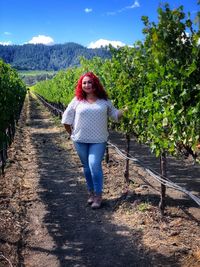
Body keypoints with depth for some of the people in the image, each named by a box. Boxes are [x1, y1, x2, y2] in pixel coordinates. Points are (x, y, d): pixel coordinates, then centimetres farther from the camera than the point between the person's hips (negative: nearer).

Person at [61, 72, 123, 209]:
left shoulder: (104, 100, 3)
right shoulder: (77, 100, 3)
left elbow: (115, 113, 8)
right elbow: (66, 118, 8)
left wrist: (125, 110, -11)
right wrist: (72, 134, 8)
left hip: (98, 140, -2)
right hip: (81, 140, 2)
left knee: (95, 165, -14)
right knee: (87, 167, 11)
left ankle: (98, 195, -2)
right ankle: (91, 193, 27)